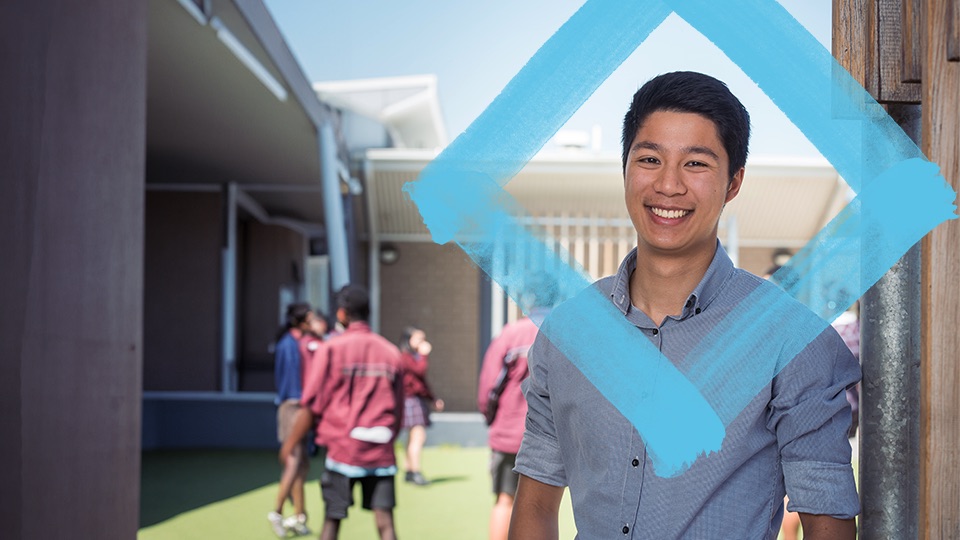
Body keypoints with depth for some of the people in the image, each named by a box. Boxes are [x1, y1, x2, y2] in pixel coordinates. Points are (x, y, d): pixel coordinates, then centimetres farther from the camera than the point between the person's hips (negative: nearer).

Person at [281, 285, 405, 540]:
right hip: (382, 451, 2)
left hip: (343, 449, -2)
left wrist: (290, 443, 5)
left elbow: (311, 405, -5)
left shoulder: (331, 348, -3)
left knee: (332, 520, 9)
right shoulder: (391, 352, 8)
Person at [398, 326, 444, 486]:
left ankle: (409, 472, 18)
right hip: (410, 399, -10)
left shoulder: (415, 357, 20)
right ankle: (415, 472, -17)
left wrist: (432, 399, 25)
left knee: (414, 438, 12)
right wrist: (424, 354, -13)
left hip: (420, 400, 10)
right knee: (418, 436, -16)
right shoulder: (405, 356, -10)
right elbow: (420, 369, -26)